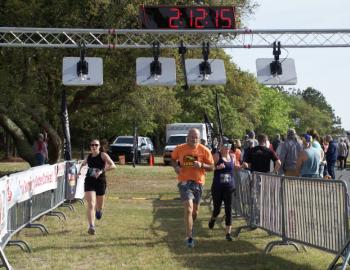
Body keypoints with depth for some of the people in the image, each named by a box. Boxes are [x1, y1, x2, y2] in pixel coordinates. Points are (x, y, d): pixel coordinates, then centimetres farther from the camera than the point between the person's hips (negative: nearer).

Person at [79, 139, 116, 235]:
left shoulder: (103, 155, -6)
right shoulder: (88, 156, 7)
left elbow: (113, 165, -20)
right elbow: (83, 163, 31)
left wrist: (102, 171, -32)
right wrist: (80, 170, 10)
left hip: (100, 182, -1)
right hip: (89, 182, 1)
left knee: (99, 206, 16)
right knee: (91, 205, -15)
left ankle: (98, 210, 55)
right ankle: (91, 227, -19)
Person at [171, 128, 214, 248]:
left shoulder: (204, 150, -4)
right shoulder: (179, 149, -3)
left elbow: (212, 167, 0)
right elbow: (173, 159, 16)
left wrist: (202, 165, -19)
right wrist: (176, 167, -6)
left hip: (198, 182, 2)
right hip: (184, 181, -2)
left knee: (195, 210, 14)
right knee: (188, 208, -15)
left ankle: (190, 227, 44)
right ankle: (189, 238, -12)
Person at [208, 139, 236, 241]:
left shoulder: (232, 156, 5)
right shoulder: (217, 156, -7)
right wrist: (217, 167, -27)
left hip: (229, 187, 2)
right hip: (217, 187, -2)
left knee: (229, 210, -4)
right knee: (217, 209, 9)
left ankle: (228, 233, 0)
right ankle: (213, 219, 45)